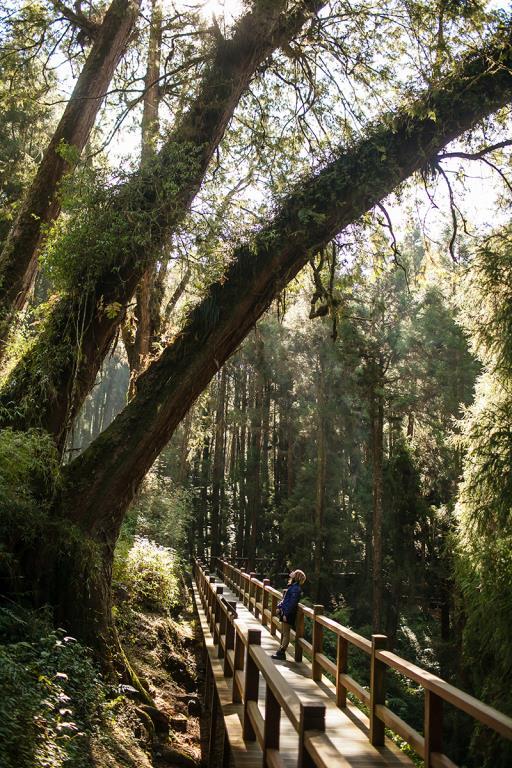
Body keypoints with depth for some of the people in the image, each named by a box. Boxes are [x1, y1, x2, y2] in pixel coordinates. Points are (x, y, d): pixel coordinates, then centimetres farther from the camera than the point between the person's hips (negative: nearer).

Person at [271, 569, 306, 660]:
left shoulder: (296, 588, -18)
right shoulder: (292, 586, 12)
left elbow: (292, 602, -23)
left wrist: (286, 614, -23)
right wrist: (279, 607, 15)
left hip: (288, 614, -10)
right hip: (284, 612, 10)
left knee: (286, 634, -2)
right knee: (283, 632, 15)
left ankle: (281, 653, 3)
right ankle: (281, 651, 23)